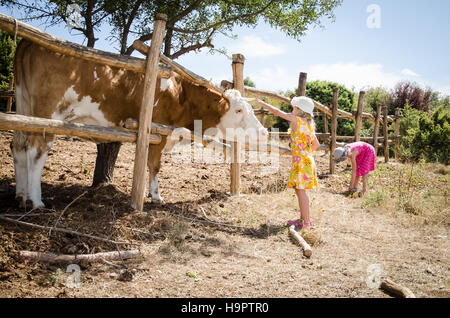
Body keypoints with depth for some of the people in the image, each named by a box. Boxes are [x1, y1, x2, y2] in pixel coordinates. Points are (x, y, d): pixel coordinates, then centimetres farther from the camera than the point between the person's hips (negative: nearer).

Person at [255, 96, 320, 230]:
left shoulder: (296, 120, -9)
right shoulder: (309, 125, 13)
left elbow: (277, 112, -4)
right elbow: (316, 144, 21)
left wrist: (262, 103, 6)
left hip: (301, 161, -9)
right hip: (306, 159, 9)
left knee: (301, 190, -5)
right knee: (299, 190, 15)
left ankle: (306, 221, -1)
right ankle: (304, 218, 22)